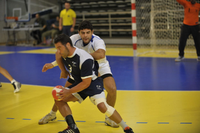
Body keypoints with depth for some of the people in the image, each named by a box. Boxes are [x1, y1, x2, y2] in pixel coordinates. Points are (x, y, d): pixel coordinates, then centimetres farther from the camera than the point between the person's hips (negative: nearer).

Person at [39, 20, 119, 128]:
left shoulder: (97, 41, -33)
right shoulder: (74, 39, -24)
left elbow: (101, 54, -56)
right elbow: (59, 54, -22)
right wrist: (63, 71, -21)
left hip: (100, 67, -2)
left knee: (112, 89, -23)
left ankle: (108, 118, 1)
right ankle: (52, 114, 26)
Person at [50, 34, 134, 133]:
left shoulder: (84, 59, -32)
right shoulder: (64, 54, -8)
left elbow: (86, 83, -28)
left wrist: (69, 92, -28)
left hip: (93, 82, -8)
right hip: (78, 83, 8)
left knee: (102, 106, -28)